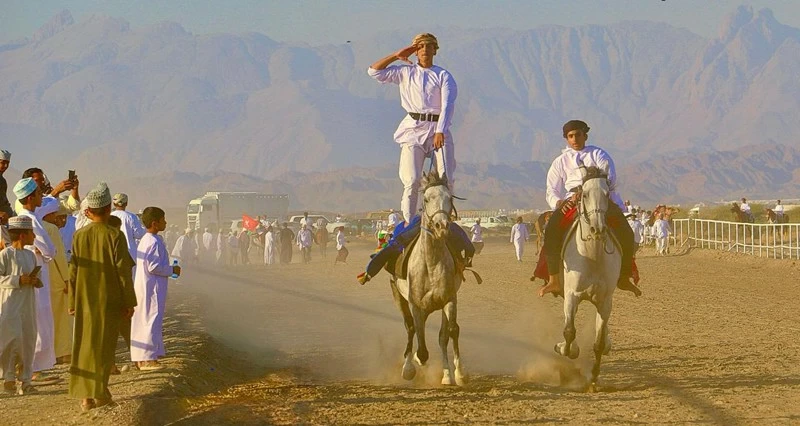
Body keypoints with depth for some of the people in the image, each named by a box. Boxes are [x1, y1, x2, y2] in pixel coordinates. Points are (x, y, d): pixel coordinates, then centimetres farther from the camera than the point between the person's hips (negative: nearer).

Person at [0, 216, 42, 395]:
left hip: (28, 305, 7)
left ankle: (25, 380, 9)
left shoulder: (30, 255, 13)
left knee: (28, 341, 4)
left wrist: (35, 281, 2)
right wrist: (18, 280, -22)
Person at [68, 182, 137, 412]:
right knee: (104, 345, 7)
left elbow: (73, 272, 1)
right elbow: (123, 271, -11)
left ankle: (85, 395, 7)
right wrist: (129, 302, -4)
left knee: (85, 344, 8)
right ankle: (99, 393, 7)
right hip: (109, 300, -2)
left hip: (85, 301, 3)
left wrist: (72, 302, 10)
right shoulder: (115, 236, -12)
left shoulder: (79, 236, -3)